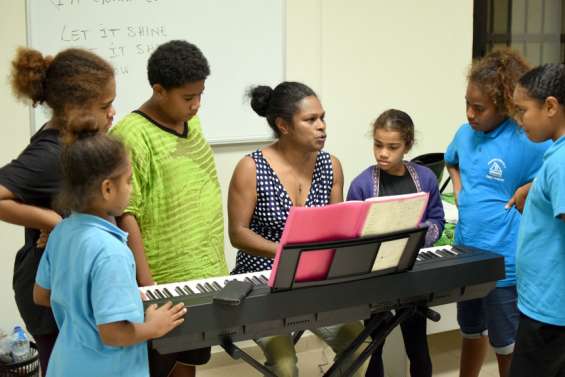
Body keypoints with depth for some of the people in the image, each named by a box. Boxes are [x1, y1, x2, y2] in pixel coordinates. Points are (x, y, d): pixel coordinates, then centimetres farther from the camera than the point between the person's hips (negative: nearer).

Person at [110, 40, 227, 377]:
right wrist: (145, 282, -21)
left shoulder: (191, 123, 8)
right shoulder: (131, 135, -17)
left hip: (204, 275, 7)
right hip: (164, 283, -7)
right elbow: (125, 215, -19)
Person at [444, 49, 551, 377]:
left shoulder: (528, 141, -20)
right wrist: (459, 189, 7)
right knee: (471, 333, 24)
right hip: (466, 254, 7)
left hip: (504, 261, -6)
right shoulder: (466, 133, 2)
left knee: (506, 345, 11)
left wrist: (522, 195, -20)